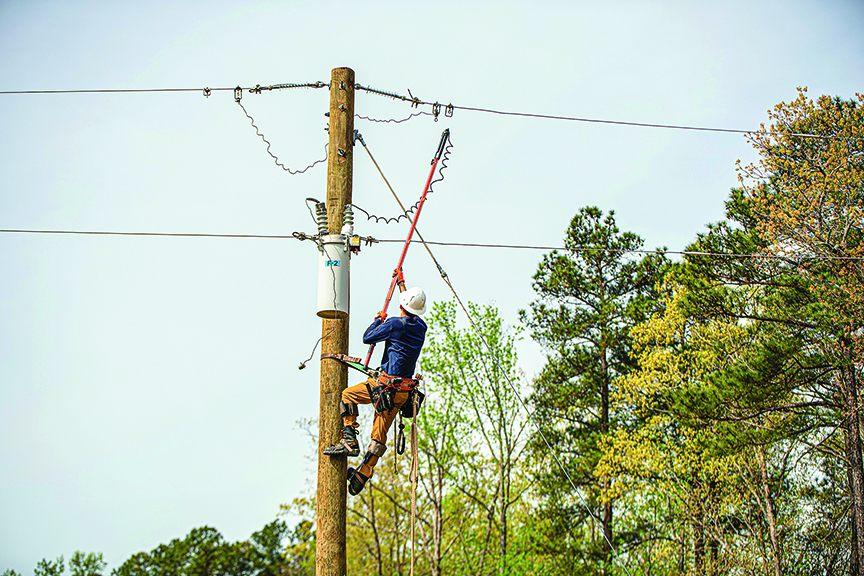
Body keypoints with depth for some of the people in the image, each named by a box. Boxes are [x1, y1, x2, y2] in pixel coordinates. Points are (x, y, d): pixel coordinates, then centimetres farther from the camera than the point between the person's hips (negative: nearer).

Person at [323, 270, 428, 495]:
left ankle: (349, 440, 2)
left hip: (386, 385, -6)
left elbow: (367, 338, -3)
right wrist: (401, 283, 40)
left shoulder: (395, 324, -14)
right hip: (404, 391, 7)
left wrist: (378, 319, 14)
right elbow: (410, 312, 30)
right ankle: (361, 478, 13)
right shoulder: (421, 327, 7)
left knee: (348, 395, 14)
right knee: (379, 435, 9)